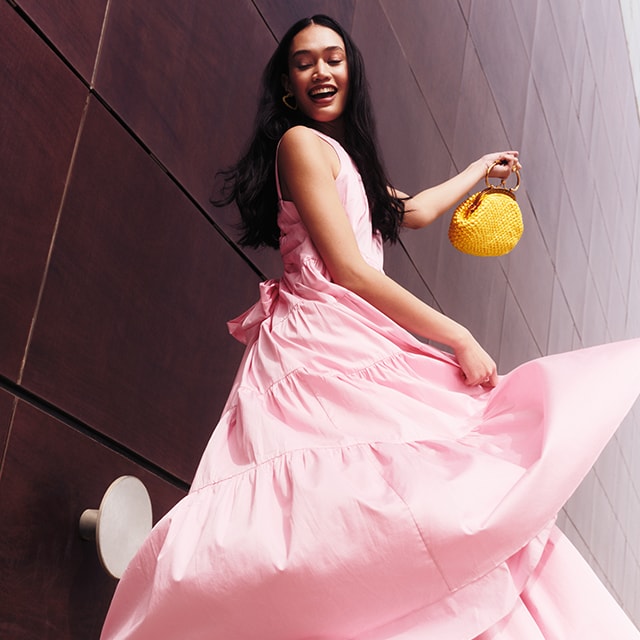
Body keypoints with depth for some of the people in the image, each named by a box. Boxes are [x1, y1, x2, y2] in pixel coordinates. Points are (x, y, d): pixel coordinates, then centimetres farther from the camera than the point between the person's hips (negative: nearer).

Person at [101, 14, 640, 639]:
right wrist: (458, 337, -6)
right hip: (320, 347, -8)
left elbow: (414, 210, 44)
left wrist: (482, 167, 60)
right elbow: (347, 269, -8)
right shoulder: (302, 143, 0)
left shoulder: (348, 158, 28)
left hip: (355, 348, 9)